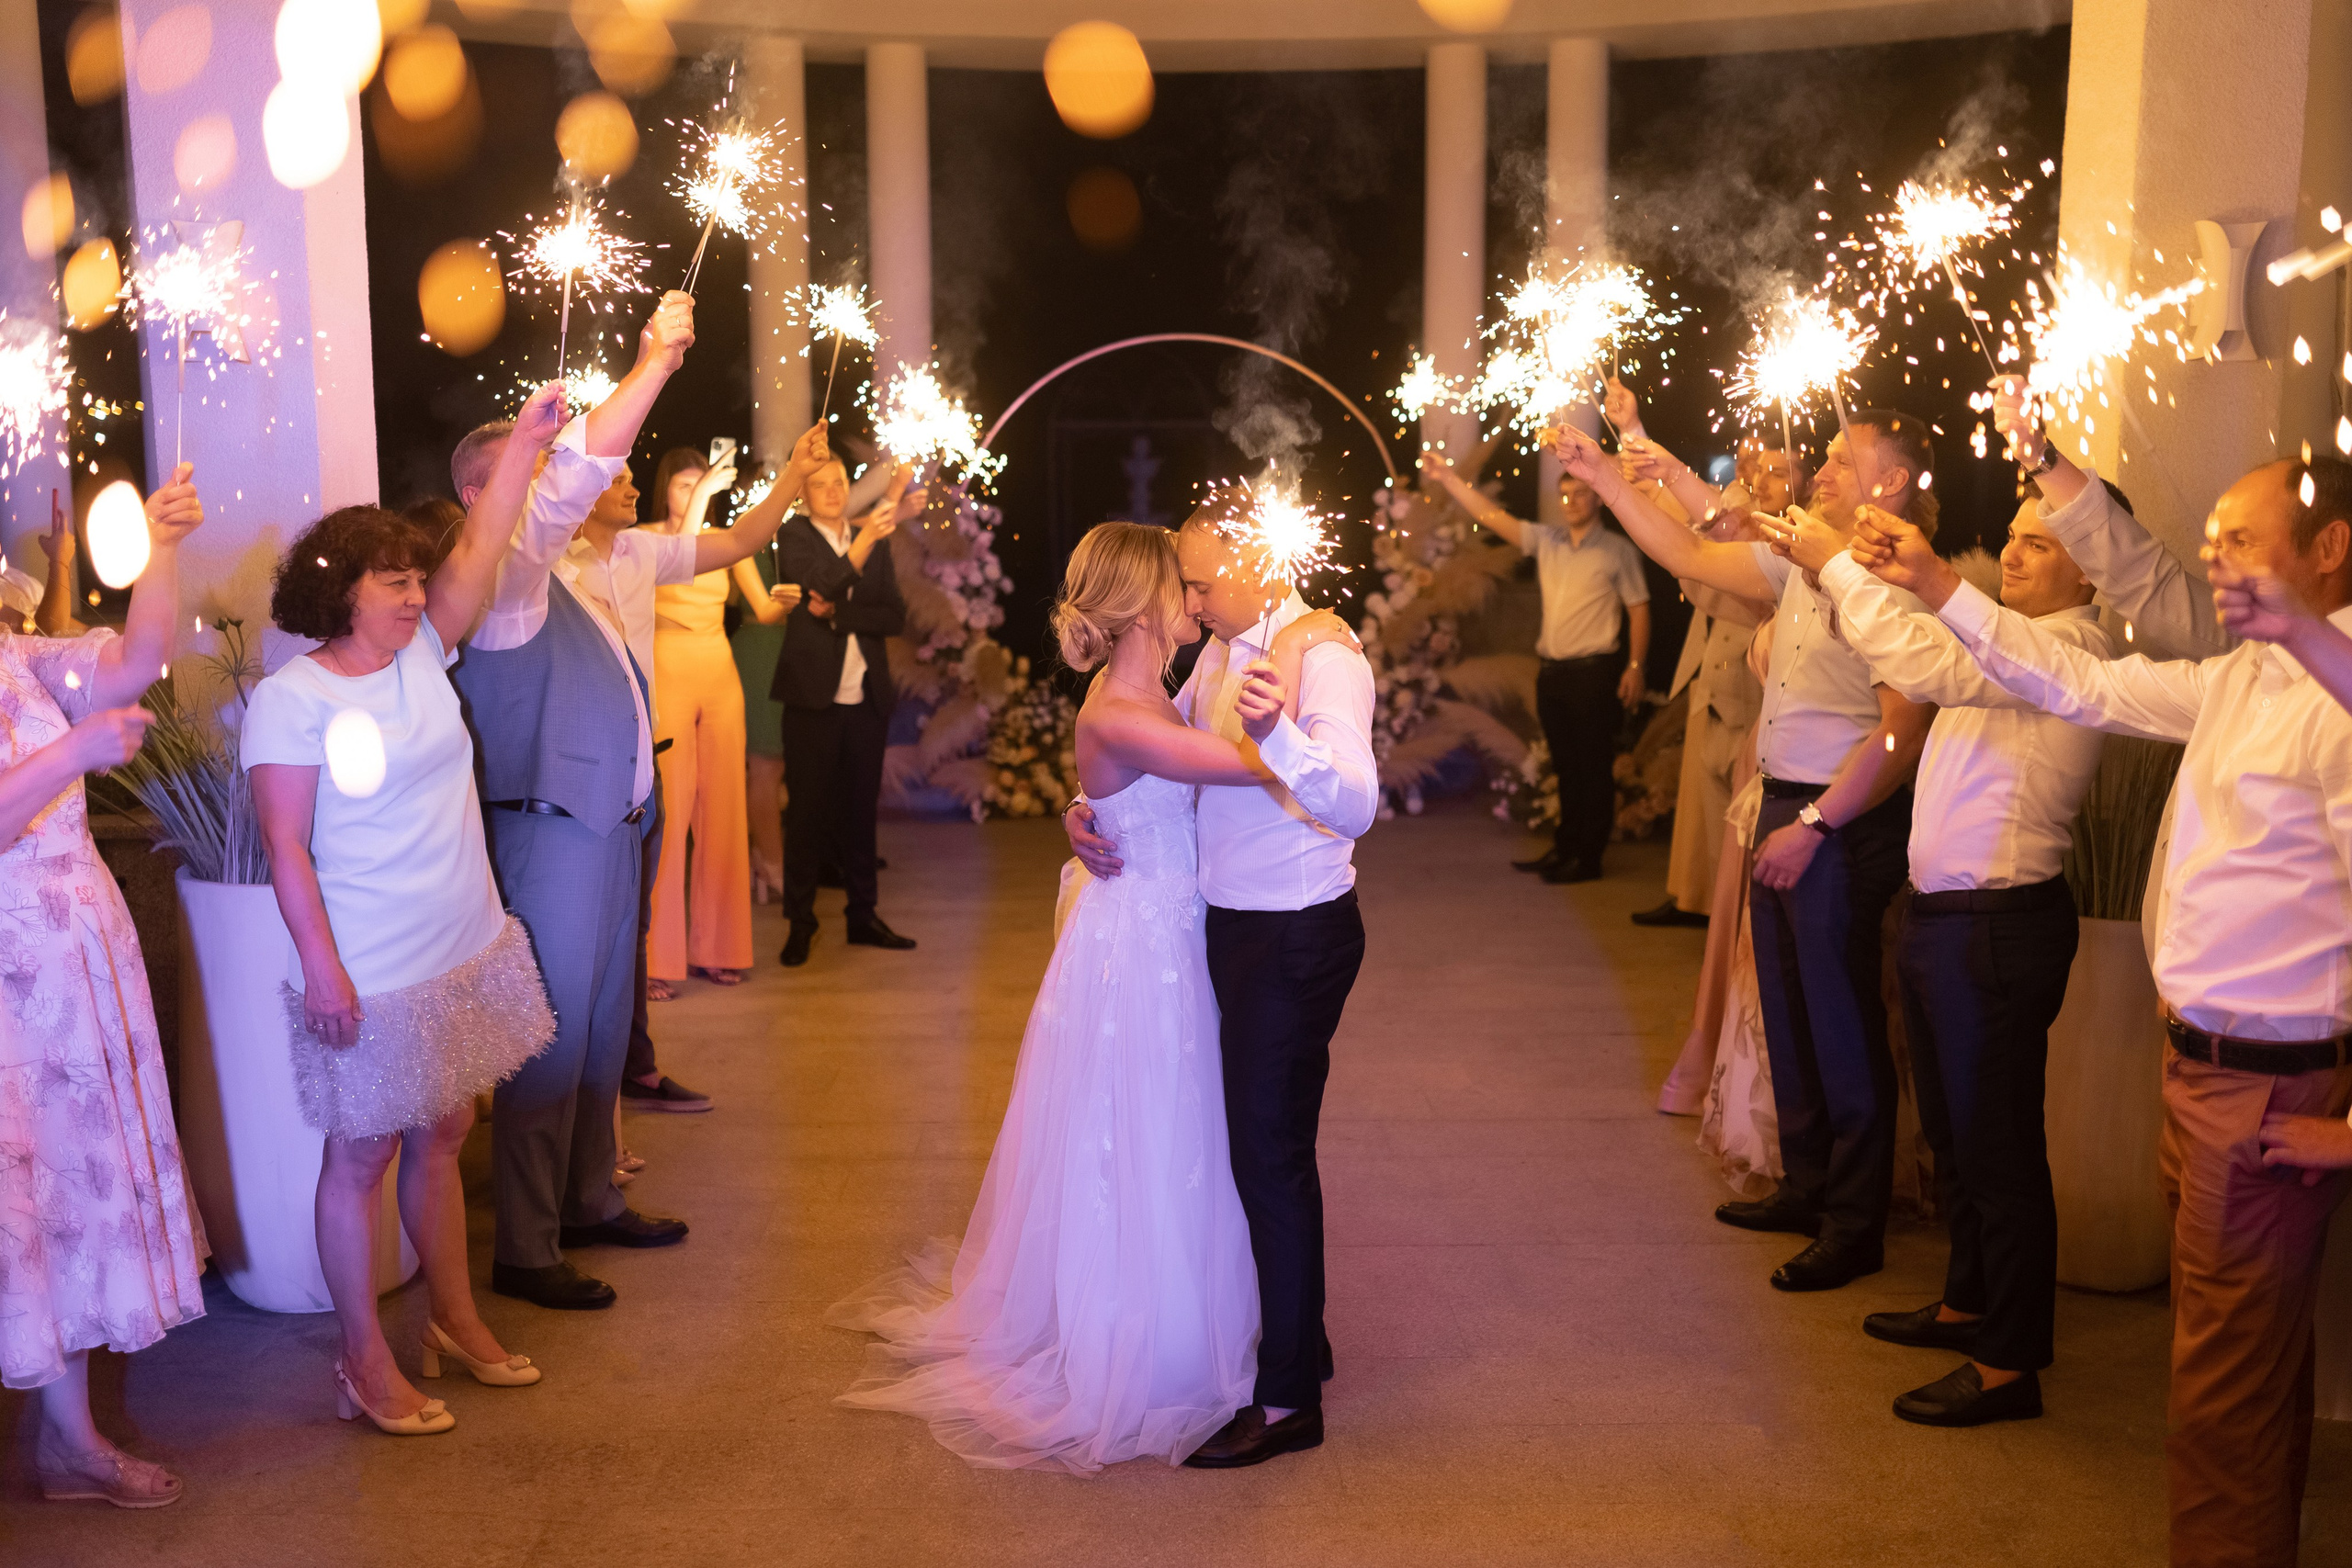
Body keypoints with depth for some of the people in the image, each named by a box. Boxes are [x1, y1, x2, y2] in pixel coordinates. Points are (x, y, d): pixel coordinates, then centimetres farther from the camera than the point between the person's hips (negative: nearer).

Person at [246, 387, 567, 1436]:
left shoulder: (422, 655, 5)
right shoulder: (291, 698, -13)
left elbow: (479, 550, -1)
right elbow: (285, 847, -16)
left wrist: (528, 436, -6)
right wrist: (323, 968, -20)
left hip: (466, 955, 7)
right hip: (372, 979, -7)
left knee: (441, 1141, 18)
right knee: (363, 1158, 6)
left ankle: (455, 1321, 32)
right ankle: (365, 1362, 19)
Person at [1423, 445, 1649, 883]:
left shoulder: (1617, 550, -2)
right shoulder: (1546, 540, 10)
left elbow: (1638, 608, -2)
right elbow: (1491, 515, 6)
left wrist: (1635, 666, -10)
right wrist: (1447, 478, -4)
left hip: (1595, 671, -5)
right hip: (1551, 671, 5)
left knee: (1593, 768, -1)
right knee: (1565, 767, 13)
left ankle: (1587, 858, 4)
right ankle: (1564, 848, 21)